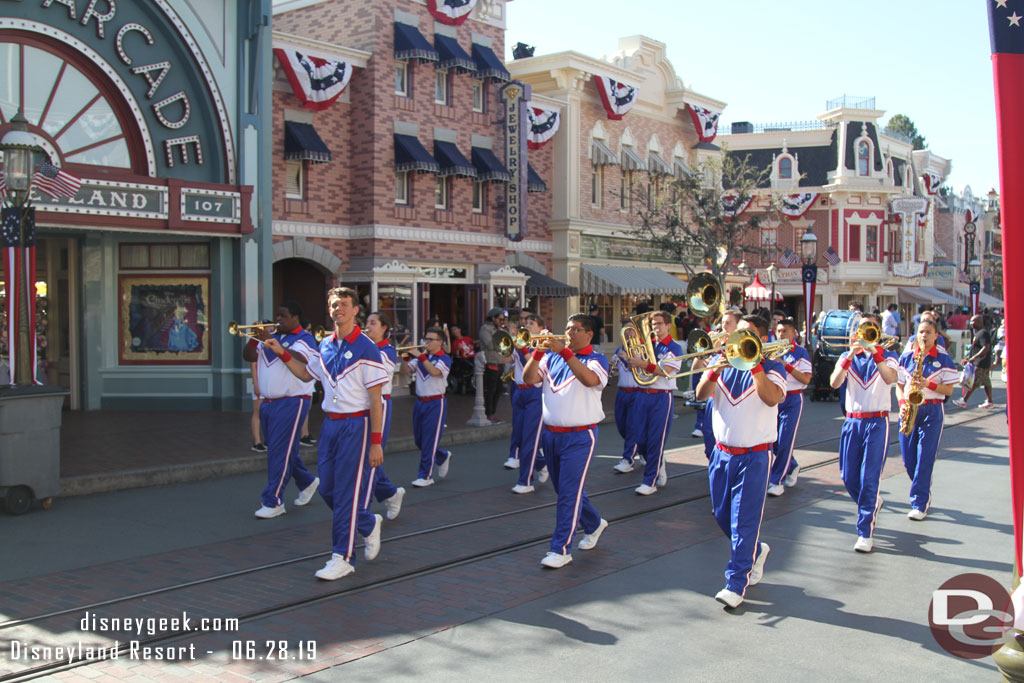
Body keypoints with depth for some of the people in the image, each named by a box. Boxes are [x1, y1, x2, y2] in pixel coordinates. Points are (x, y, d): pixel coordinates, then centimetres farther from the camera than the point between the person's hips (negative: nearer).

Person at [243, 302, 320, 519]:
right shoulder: (273, 337, 15)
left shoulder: (304, 339, -6)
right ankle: (307, 482, 35)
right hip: (268, 403, 8)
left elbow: (299, 360, -25)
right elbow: (248, 356, 11)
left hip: (291, 402, -8)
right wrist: (255, 338, -7)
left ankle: (273, 502, -6)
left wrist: (271, 343, -27)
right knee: (282, 450, 15)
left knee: (280, 452, -9)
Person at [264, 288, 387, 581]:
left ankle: (342, 558, 6)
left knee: (346, 493, -3)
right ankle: (369, 524, 34)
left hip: (355, 425, -7)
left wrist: (375, 442, -15)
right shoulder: (325, 345, 9)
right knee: (327, 489, 10)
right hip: (330, 424, 7)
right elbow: (306, 374, 29)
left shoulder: (366, 348, -10)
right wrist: (282, 353, 17)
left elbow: (375, 399, -12)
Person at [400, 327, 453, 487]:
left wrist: (421, 356, -27)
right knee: (419, 439, 12)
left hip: (436, 403, -6)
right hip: (420, 402, 7)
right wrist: (406, 357, -14)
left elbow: (434, 371, -25)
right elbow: (405, 370, 3)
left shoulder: (444, 359, -6)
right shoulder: (421, 357, 10)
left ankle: (426, 476, 3)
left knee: (429, 440, -4)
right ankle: (443, 457, 35)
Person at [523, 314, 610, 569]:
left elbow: (590, 379, -27)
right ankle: (594, 525, 39)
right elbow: (528, 378, -4)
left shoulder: (596, 360, -5)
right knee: (563, 489, 17)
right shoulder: (552, 357, 8)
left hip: (579, 437, -6)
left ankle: (560, 549, -3)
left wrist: (564, 351, -31)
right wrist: (538, 352, -18)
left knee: (570, 492, -8)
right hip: (551, 433, 6)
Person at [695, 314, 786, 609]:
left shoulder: (772, 367, -3)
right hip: (722, 452, 5)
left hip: (754, 455, -5)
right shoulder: (723, 363, 7)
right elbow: (701, 394, -7)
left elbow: (772, 398, -23)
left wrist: (754, 364, -26)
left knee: (744, 518, -7)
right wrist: (715, 369, -23)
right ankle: (755, 551, 39)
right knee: (722, 515, 13)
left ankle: (736, 583, 0)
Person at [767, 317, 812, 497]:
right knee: (774, 440, 8)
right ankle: (792, 467, 34)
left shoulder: (801, 353, -4)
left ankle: (776, 481, 0)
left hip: (792, 400, -4)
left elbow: (806, 379, -13)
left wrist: (785, 365, -19)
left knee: (785, 441, -7)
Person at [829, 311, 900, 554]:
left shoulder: (888, 357, 3)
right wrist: (851, 355, -21)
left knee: (869, 478, -8)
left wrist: (875, 351, -28)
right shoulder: (847, 357, 9)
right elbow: (834, 383, -10)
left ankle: (865, 532, -1)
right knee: (848, 477, 6)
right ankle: (871, 504, 36)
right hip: (852, 421, 3)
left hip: (877, 422, -3)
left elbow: (890, 378, -20)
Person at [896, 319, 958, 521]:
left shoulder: (944, 359, 1)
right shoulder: (906, 357, 9)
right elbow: (899, 385, 11)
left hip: (932, 411, -3)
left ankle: (920, 504, -1)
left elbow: (949, 390, -1)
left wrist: (928, 384, -17)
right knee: (908, 460, 6)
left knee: (925, 459, -7)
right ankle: (924, 493, 31)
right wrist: (902, 403, -6)